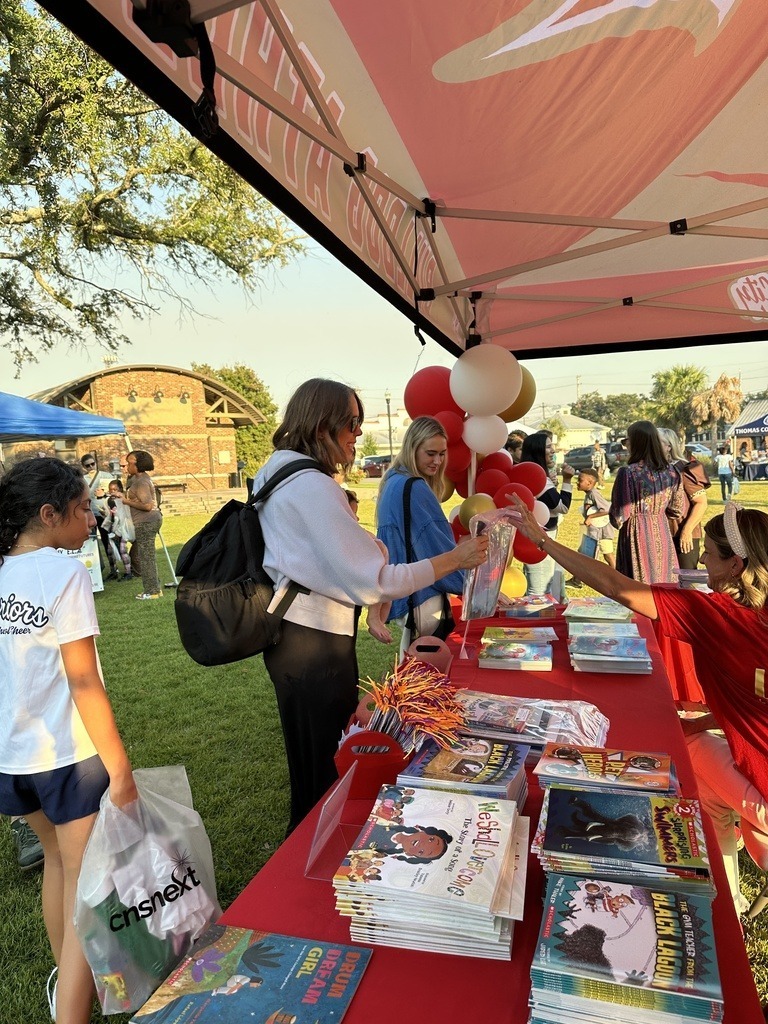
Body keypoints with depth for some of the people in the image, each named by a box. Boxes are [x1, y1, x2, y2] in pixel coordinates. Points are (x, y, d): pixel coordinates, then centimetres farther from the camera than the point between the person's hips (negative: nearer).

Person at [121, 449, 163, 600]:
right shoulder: (139, 478, 15)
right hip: (148, 521, 11)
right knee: (136, 555, 17)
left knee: (146, 557, -3)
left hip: (146, 522, -11)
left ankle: (152, 591, 5)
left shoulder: (141, 482, -16)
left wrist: (127, 502, -14)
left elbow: (147, 505, -23)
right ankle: (153, 588, 21)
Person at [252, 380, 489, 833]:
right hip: (316, 647, -10)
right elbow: (373, 581, -24)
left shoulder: (277, 472, 9)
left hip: (292, 637, 10)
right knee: (326, 774, 8)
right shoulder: (313, 486, -22)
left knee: (313, 767, 24)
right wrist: (455, 559, -18)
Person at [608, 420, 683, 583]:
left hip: (636, 536, -5)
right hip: (662, 535, 5)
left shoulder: (627, 473, -14)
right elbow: (676, 511, 9)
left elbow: (619, 517, -14)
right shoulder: (670, 472, 2)